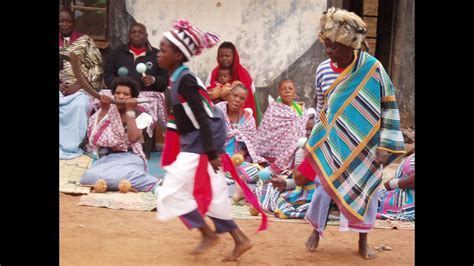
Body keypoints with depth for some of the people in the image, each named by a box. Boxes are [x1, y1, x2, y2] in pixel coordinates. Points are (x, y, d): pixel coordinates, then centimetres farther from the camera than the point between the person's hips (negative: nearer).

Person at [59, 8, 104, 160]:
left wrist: (79, 85, -13)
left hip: (82, 87, -3)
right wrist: (59, 84, -7)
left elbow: (97, 67, -2)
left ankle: (70, 147, -23)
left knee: (80, 104, -34)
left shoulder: (85, 40, 3)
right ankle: (62, 145, -17)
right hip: (61, 87, 3)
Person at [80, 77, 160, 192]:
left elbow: (133, 138, -13)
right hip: (107, 158, 4)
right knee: (90, 177, -33)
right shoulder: (105, 111, 12)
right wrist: (104, 110, -4)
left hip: (129, 158, -4)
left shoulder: (139, 115, 6)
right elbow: (95, 138, -2)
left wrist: (130, 111, -9)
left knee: (115, 177, -40)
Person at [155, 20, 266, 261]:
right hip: (194, 143, 10)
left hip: (200, 143, -10)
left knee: (173, 192, -4)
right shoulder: (178, 78, 10)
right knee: (210, 195, 14)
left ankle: (208, 234, 9)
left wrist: (211, 153, -25)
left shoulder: (184, 80, -19)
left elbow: (202, 118, -23)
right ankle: (240, 239, 21)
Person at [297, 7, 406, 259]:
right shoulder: (323, 70, -6)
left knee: (366, 188, 7)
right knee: (325, 185, 6)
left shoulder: (372, 68, -15)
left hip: (365, 144, -1)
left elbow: (389, 106, -9)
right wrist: (317, 139, 12)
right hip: (333, 143, 2)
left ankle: (363, 241, 23)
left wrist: (386, 145, -11)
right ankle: (316, 231, 26)